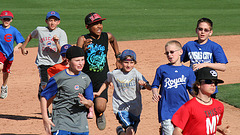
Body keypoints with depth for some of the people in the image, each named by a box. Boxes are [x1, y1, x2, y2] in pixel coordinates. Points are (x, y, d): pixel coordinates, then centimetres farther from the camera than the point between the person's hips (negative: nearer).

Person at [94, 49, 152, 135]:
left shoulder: (136, 74, -6)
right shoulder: (114, 74, -2)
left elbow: (149, 88, -14)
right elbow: (107, 82, 20)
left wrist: (144, 84, -34)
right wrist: (99, 93, 15)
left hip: (135, 109, 2)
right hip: (121, 108, -2)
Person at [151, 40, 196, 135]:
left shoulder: (188, 71, 7)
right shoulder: (162, 69, 5)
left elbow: (192, 90, 11)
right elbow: (155, 85, 12)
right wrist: (155, 94, -8)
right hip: (166, 109, -1)